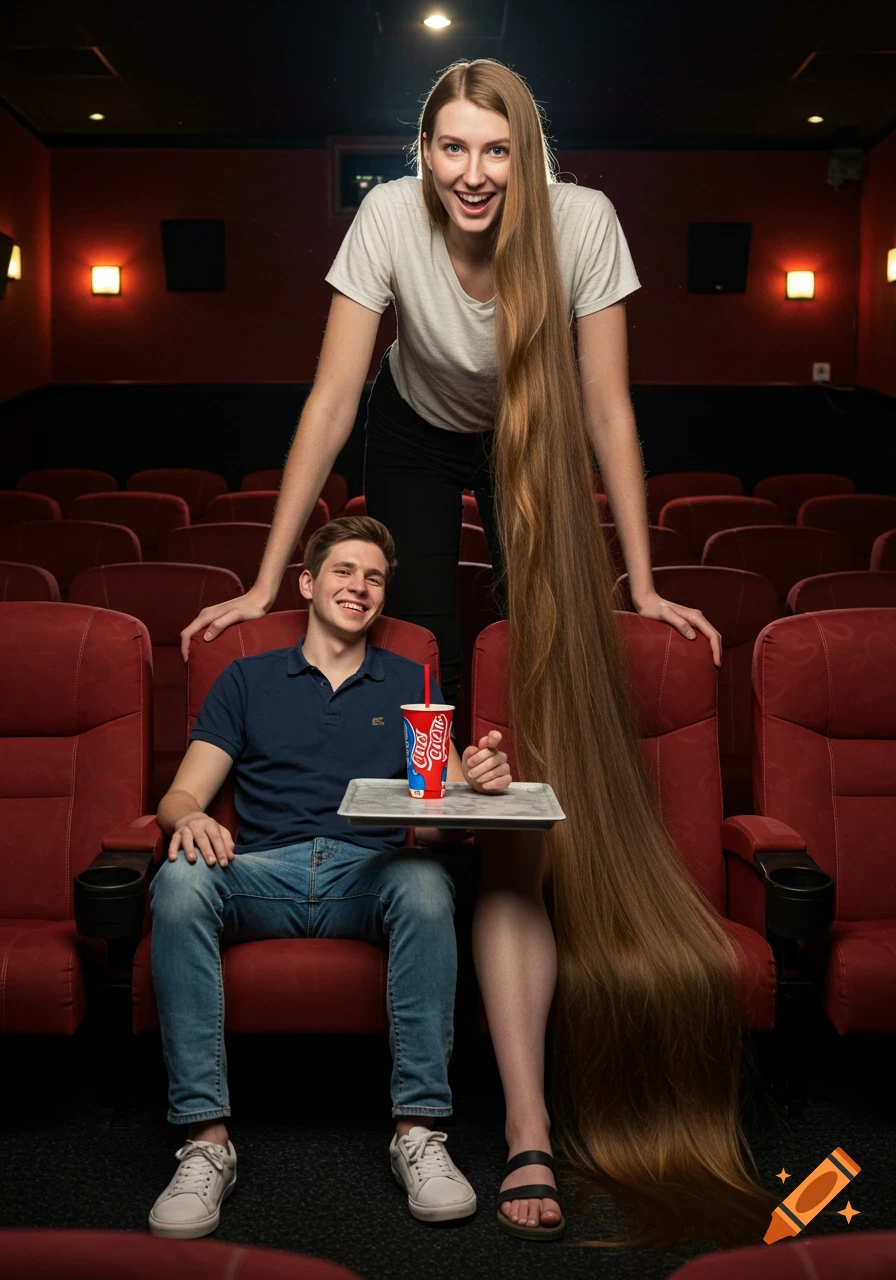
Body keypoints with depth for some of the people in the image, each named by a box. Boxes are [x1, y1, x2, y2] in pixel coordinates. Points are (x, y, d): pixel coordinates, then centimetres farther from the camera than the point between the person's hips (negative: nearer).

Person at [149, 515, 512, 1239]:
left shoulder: (410, 684, 21)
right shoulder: (248, 680, 20)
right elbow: (180, 796, 11)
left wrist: (475, 778, -16)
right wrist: (189, 819, -15)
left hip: (372, 876, 0)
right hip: (263, 874, 0)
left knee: (426, 880, -34)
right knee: (181, 880, -32)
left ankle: (420, 1131, -28)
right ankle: (206, 1139, -28)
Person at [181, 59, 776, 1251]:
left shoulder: (583, 221, -26)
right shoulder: (388, 218, -27)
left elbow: (608, 408, -21)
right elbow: (331, 403, -25)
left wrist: (643, 587, -20)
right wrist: (266, 582, -25)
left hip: (534, 448, 1)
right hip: (418, 435, 0)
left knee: (562, 664, -9)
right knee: (422, 674, -8)